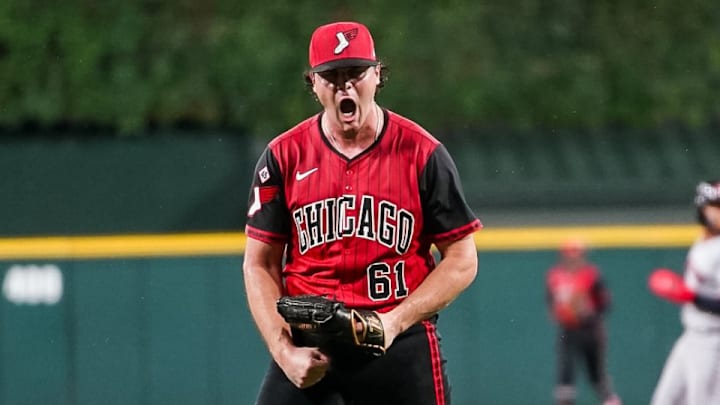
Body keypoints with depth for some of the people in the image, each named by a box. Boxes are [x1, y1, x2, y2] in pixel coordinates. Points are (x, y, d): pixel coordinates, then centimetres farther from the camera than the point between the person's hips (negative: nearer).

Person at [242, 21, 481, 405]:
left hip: (401, 346, -1)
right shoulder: (284, 156, 4)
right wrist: (283, 351, -7)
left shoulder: (423, 153, 0)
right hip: (307, 349, 1)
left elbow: (462, 261, 1)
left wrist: (395, 322, -12)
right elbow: (260, 264, 6)